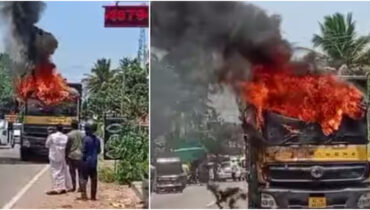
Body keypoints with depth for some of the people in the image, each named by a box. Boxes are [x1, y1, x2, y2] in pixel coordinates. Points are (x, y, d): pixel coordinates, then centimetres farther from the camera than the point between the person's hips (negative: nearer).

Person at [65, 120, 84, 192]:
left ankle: (74, 186, 5)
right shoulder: (82, 134, 2)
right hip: (80, 155, 3)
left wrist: (66, 156, 1)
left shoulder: (69, 135, -9)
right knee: (80, 172, 8)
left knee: (72, 172, 5)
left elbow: (67, 147, -7)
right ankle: (80, 186, 7)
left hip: (72, 155, -3)